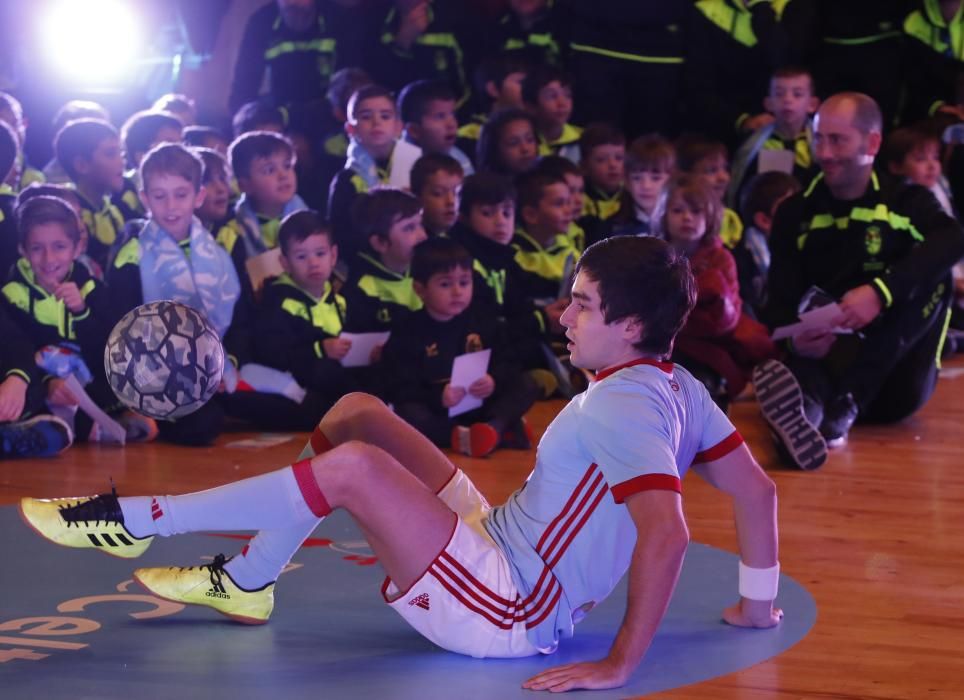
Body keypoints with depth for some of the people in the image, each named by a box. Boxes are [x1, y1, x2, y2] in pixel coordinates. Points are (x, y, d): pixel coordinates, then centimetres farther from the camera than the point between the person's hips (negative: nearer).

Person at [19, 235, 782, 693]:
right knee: (356, 412, 10)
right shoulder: (676, 385, 5)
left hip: (500, 613, -10)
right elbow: (757, 489, 9)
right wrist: (757, 603, 17)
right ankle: (245, 580, 14)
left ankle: (137, 518, -13)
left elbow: (667, 533, -35)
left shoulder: (624, 406, -23)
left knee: (354, 465, -25)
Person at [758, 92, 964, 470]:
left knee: (931, 273, -24)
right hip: (827, 356, 0)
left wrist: (880, 291, -39)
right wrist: (795, 338, -28)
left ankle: (842, 408, -41)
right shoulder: (795, 213, 7)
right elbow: (781, 299, -2)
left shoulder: (906, 201, 2)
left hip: (895, 373, 0)